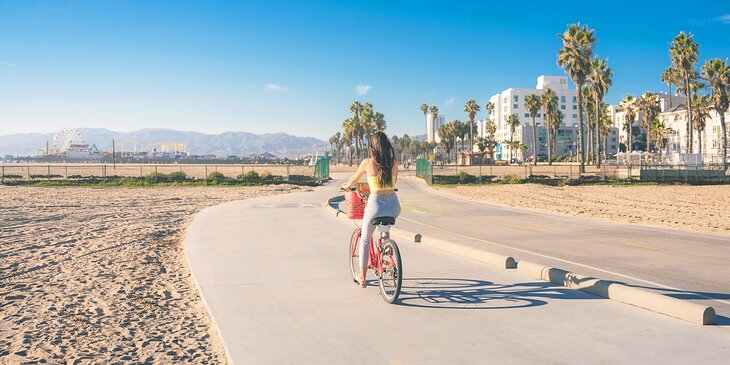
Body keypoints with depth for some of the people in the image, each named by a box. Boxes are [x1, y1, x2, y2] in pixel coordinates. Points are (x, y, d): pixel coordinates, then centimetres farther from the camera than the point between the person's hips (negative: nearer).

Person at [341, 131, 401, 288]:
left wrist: (346, 186, 39)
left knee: (365, 240, 19)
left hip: (376, 203, -3)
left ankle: (362, 278, 21)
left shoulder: (368, 162, -1)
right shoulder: (394, 162, 6)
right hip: (394, 205, 3)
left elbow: (354, 179, 17)